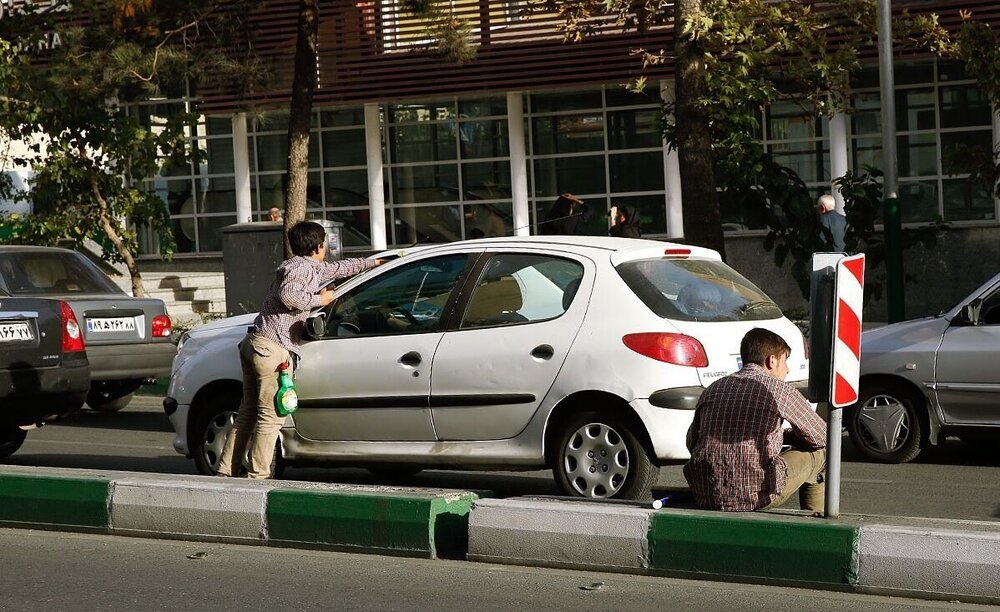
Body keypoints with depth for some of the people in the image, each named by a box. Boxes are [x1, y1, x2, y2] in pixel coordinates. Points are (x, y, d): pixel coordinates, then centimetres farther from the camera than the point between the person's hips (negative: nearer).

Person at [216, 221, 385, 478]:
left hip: (254, 342, 10)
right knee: (272, 415, -6)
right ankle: (258, 474, -5)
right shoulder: (301, 267, -7)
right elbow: (287, 294, -27)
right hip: (272, 347, -10)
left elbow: (339, 268, 39)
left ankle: (227, 471, 13)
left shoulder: (314, 269, 23)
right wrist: (318, 300, -12)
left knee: (248, 412, 12)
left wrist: (373, 263, 48)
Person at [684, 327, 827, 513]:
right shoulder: (779, 389, 1)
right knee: (820, 452, 18)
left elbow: (691, 442, 22)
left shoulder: (714, 388, 14)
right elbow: (820, 437, 10)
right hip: (755, 496, -6)